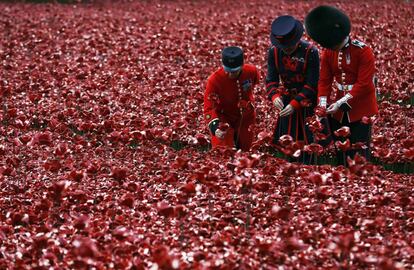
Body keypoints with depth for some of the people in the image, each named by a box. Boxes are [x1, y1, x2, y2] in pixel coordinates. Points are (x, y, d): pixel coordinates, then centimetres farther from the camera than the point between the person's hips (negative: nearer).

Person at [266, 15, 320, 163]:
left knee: (304, 139, -3)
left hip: (306, 102, -4)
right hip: (286, 100, 4)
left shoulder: (310, 52, -19)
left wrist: (295, 104, -27)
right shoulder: (274, 51, -5)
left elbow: (311, 84, -18)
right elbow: (271, 79, -1)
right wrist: (274, 96, -22)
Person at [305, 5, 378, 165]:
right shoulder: (328, 51, -1)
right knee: (340, 152, 12)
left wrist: (340, 103, -23)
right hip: (337, 110, 5)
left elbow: (363, 84, -20)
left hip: (360, 109, -5)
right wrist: (323, 102, -15)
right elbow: (325, 80, 2)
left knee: (359, 152, -4)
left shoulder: (363, 51, -17)